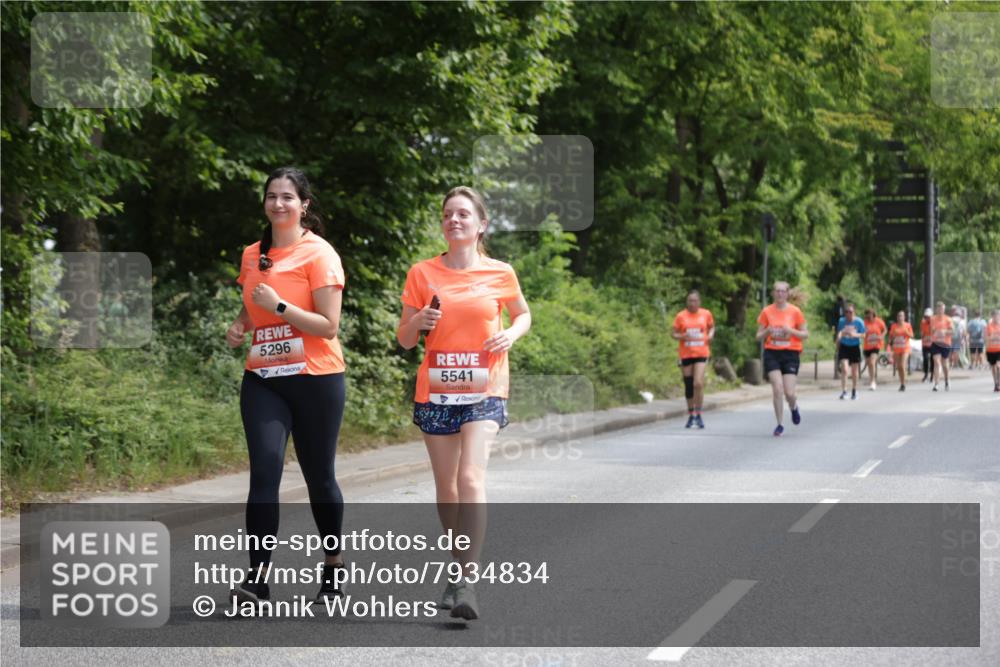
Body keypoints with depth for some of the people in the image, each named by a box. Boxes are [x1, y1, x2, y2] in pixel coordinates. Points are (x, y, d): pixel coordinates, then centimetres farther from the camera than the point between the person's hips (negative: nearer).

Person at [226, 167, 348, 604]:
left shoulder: (318, 253, -7)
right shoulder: (252, 255, 10)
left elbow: (328, 326, -11)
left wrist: (280, 306, -20)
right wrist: (239, 327, 5)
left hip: (315, 378, -4)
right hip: (262, 379, 4)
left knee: (319, 477, 7)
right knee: (264, 470, -12)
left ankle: (333, 566, 28)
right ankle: (257, 578, -15)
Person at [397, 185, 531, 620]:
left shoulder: (499, 274, 1)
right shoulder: (422, 274, 2)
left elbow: (523, 314, 19)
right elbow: (404, 340, 7)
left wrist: (511, 334, -3)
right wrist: (418, 322, -15)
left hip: (483, 392, -2)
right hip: (436, 392, 2)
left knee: (471, 479, -18)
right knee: (446, 487, 9)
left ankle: (466, 582, -21)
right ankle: (462, 568, 27)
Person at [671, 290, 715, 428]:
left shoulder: (706, 314, 2)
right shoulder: (681, 316, 0)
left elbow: (712, 327, 18)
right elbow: (673, 333, 4)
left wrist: (710, 335, -3)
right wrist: (682, 336, -16)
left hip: (701, 354, -1)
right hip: (686, 354, 1)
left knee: (698, 383, -16)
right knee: (688, 386, 7)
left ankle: (698, 415, -5)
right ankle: (691, 415, 23)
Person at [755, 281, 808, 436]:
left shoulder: (795, 311, -1)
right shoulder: (767, 312, 2)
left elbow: (805, 334, 3)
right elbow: (759, 336, 7)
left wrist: (791, 331, -14)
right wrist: (767, 332, -15)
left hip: (790, 354, -1)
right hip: (772, 353, 1)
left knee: (789, 393, -7)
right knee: (777, 389, -12)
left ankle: (794, 407, 30)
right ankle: (779, 424, 2)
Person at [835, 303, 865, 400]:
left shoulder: (859, 321, -5)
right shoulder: (842, 321, 0)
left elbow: (863, 335, -3)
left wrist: (855, 335, -22)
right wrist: (837, 348, 8)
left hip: (855, 347, 0)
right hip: (844, 347, 0)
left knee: (855, 370, 8)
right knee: (844, 369, -13)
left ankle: (854, 390, 25)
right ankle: (844, 391, -13)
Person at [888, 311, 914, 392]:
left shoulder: (907, 325, 0)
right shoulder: (894, 326, 6)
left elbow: (912, 336, -1)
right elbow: (890, 337, 13)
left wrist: (906, 332, -17)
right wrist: (894, 334, -7)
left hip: (905, 349, -3)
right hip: (896, 349, 3)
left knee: (902, 366, -15)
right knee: (898, 367, 6)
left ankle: (903, 384, -9)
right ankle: (902, 383, 17)